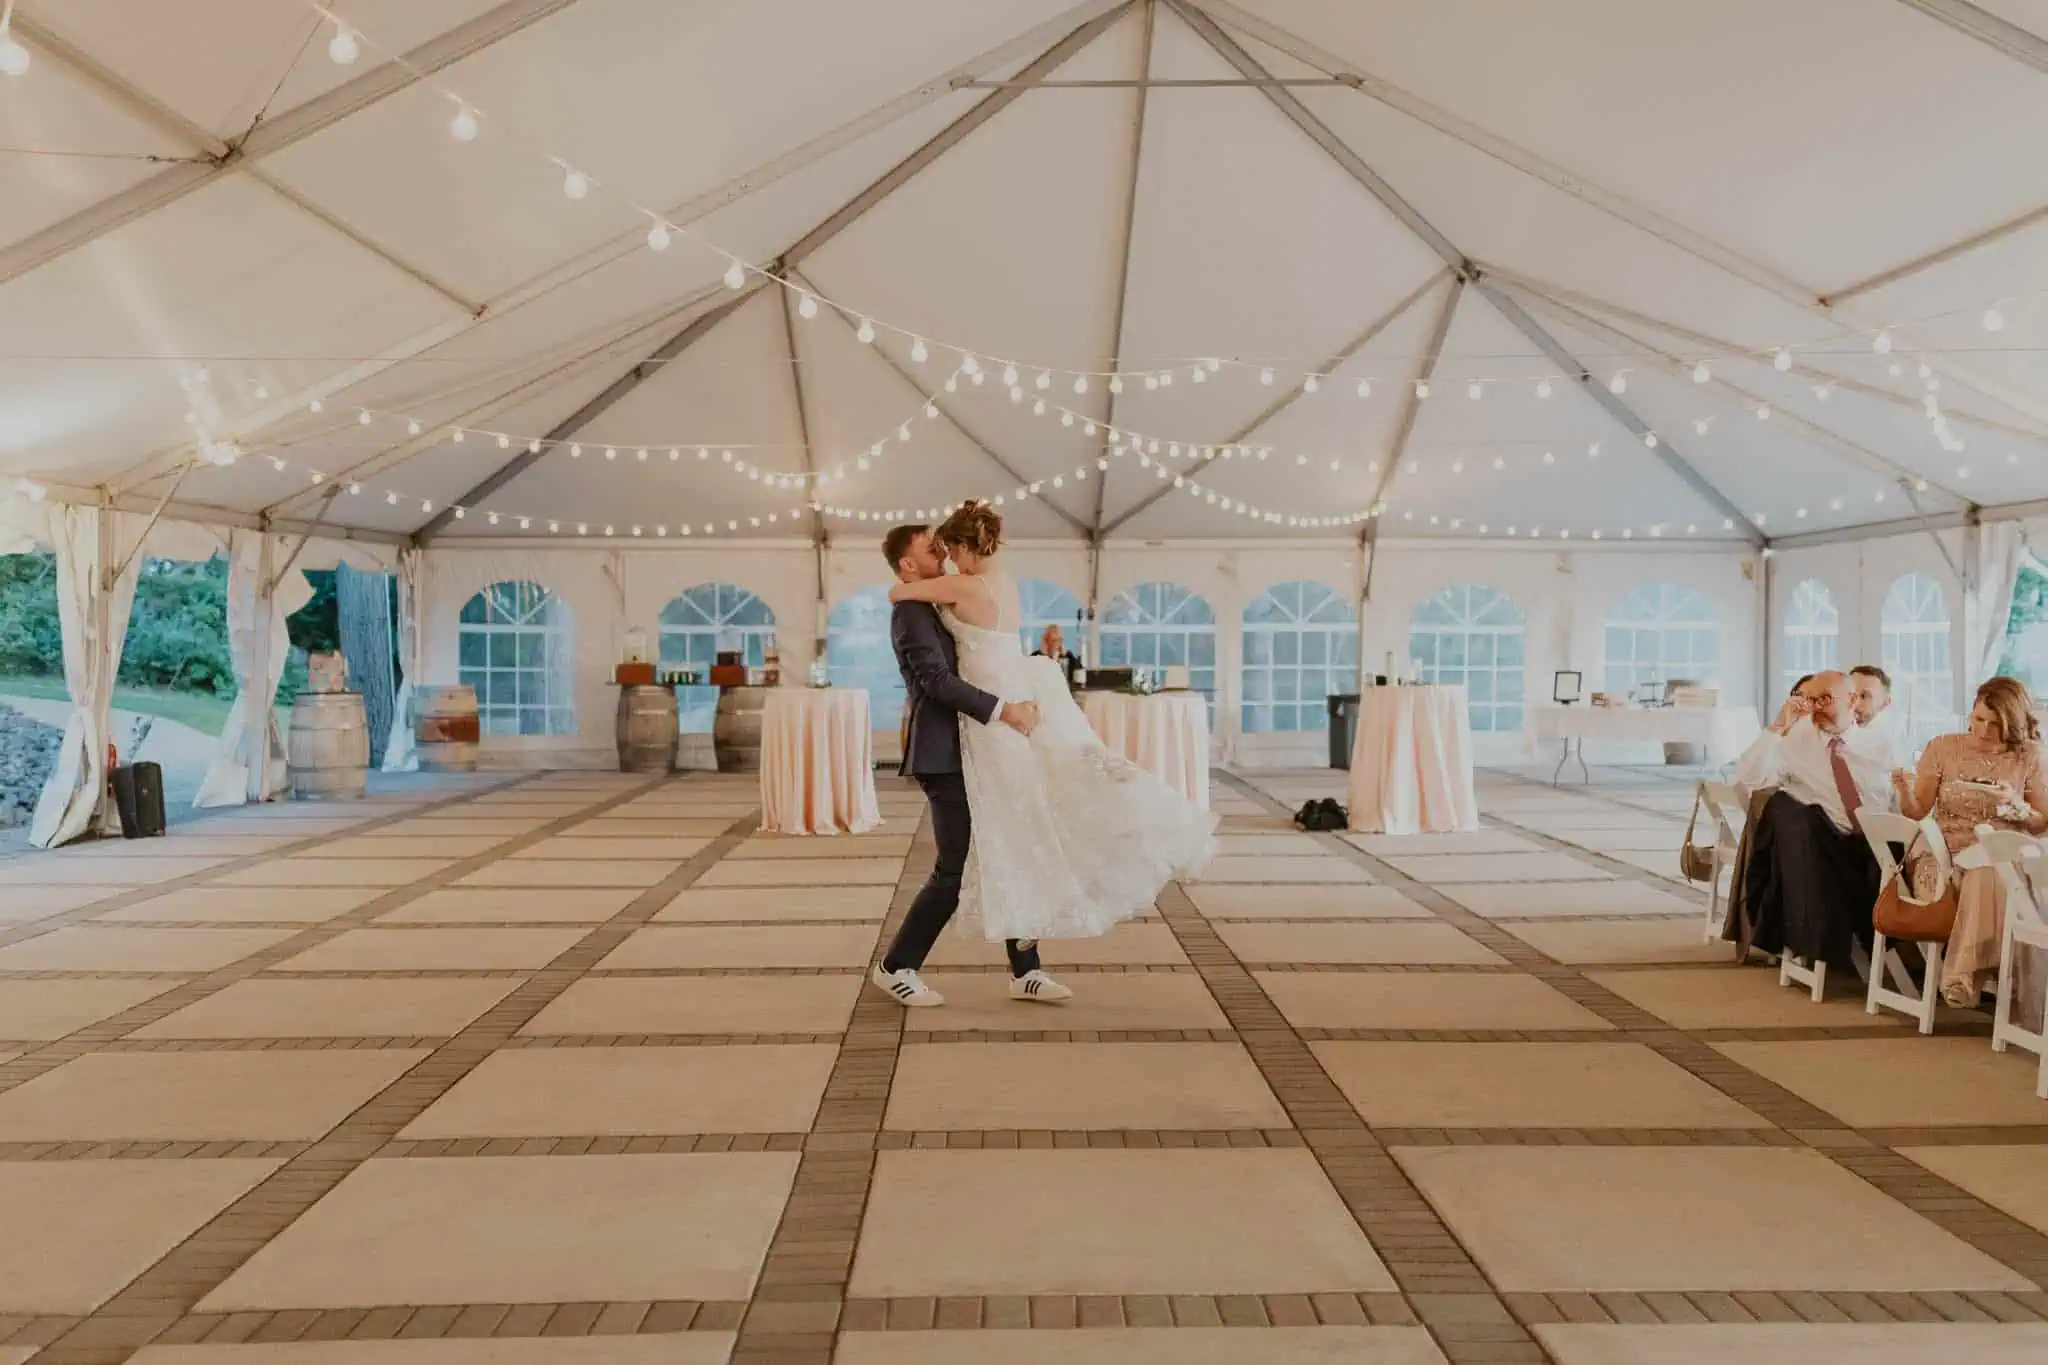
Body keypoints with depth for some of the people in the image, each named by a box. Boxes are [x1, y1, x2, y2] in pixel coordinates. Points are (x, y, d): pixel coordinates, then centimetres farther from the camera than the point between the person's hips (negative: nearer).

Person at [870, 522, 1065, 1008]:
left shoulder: (934, 609, 18)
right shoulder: (911, 612, -13)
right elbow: (939, 680, -24)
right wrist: (1004, 711, -24)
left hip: (968, 754, 10)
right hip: (944, 757, -9)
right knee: (954, 871, -3)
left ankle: (1024, 971, 14)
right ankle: (897, 967, 12)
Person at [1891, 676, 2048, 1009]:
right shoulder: (1942, 747, 6)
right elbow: (1916, 813, 7)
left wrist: (2019, 808, -11)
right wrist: (1906, 791, -15)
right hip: (1945, 853, 1)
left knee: (1986, 879, -37)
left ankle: (1962, 975, -29)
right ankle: (1981, 968, -16)